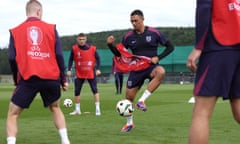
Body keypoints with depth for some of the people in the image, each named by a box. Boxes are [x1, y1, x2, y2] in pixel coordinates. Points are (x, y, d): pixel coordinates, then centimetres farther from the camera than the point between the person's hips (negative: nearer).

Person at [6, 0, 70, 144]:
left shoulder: (15, 31, 8)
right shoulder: (51, 28, 7)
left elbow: (12, 59, 4)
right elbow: (59, 55, 4)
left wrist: (16, 81, 16)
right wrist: (63, 79, 11)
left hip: (27, 78, -2)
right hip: (51, 78, 2)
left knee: (13, 114, 8)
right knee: (55, 108, 27)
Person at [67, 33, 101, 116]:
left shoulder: (92, 48, -6)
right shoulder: (74, 49, -5)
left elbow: (97, 58, 2)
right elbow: (71, 59, 4)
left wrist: (98, 69, -8)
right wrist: (69, 70, -5)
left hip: (91, 73, -1)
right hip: (79, 74, 1)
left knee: (95, 90, -8)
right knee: (77, 92, 4)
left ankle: (97, 109, -2)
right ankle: (77, 110, 19)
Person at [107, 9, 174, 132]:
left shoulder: (154, 33, -6)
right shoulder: (128, 36, -1)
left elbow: (170, 47, 0)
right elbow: (118, 53, 7)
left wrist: (158, 57, -13)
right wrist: (110, 45, -11)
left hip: (151, 66, -2)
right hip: (136, 69, 2)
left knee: (161, 72, -38)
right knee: (129, 96, 3)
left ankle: (142, 100, -31)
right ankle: (129, 123, 28)